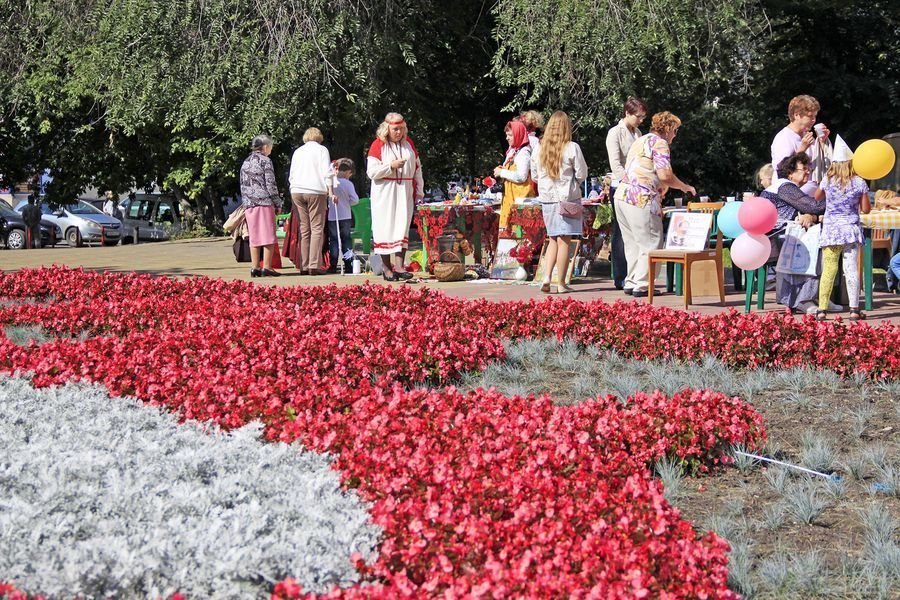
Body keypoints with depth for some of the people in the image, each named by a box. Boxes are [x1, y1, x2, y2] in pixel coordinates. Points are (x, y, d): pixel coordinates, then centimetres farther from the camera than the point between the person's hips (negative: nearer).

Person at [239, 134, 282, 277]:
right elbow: (270, 184, -8)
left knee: (254, 237, 7)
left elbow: (243, 185, 17)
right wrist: (277, 203, -2)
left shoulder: (245, 162, 16)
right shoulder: (265, 161, -4)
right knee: (268, 236, -4)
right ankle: (266, 268, -8)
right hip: (264, 202, -6)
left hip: (249, 205, 6)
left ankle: (255, 268, 5)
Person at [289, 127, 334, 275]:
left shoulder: (297, 151, 19)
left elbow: (291, 175, 19)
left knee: (304, 228, 6)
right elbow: (327, 173, -3)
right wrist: (331, 192, -5)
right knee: (317, 228, -5)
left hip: (297, 191, 4)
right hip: (315, 191, -4)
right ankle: (314, 265, -14)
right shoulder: (321, 150, 6)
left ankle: (304, 265, 1)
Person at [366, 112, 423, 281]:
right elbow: (371, 172, -10)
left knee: (402, 227, -4)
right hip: (384, 194, -4)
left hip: (405, 192, 4)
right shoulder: (378, 145, -3)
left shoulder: (408, 143, 11)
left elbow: (417, 168, 17)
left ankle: (399, 265, -9)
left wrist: (419, 191, 11)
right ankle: (386, 268, 3)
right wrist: (391, 166, -19)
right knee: (385, 229, -2)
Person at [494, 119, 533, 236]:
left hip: (520, 196, -10)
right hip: (510, 195, 10)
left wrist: (502, 173, -11)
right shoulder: (512, 151, 17)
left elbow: (521, 177, -21)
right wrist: (501, 171, 9)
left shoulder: (524, 152, -12)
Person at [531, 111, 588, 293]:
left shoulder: (539, 148, 2)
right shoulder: (572, 148, -10)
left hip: (546, 198, 4)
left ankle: (546, 277, 0)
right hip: (567, 197, -4)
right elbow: (582, 174, -6)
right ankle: (561, 284, 3)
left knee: (553, 239, 15)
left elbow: (534, 176, 10)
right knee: (564, 241, 0)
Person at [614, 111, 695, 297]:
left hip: (622, 196, 9)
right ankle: (641, 285, -4)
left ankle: (631, 282, 17)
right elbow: (665, 176, -14)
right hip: (641, 200, -9)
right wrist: (685, 187, 1)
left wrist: (659, 190, 29)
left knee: (633, 243, 16)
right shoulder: (659, 143, -5)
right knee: (650, 244, -3)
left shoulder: (640, 141, 23)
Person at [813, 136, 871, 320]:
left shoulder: (827, 181, 0)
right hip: (851, 229, -1)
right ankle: (854, 309, 2)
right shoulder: (859, 183, -4)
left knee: (828, 270, 2)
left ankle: (822, 309, 0)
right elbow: (866, 209, 1)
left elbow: (816, 198, 19)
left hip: (830, 229, 1)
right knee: (851, 269, 2)